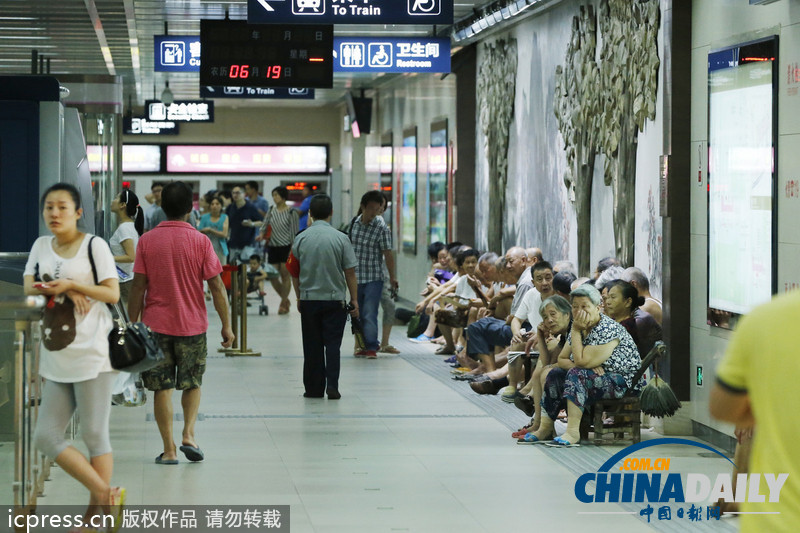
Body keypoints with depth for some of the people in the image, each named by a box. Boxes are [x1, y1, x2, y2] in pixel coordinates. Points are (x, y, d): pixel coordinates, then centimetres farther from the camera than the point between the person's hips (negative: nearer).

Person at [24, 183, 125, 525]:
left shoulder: (94, 245, -3)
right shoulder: (41, 246, 13)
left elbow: (113, 293, -7)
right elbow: (28, 286, 4)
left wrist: (71, 284, -19)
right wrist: (59, 288, -13)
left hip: (91, 355, -6)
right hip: (56, 359, 6)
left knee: (94, 435, 0)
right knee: (46, 437, 2)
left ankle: (96, 511, 10)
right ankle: (105, 495, 9)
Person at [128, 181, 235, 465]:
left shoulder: (147, 241, -3)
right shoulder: (199, 241, -5)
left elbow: (138, 286, -3)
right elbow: (216, 286, -5)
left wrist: (132, 325, 6)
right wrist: (226, 325, 2)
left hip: (155, 324, 0)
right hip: (192, 324, 0)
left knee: (162, 388, 4)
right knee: (192, 384, 18)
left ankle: (169, 449, 2)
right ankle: (188, 434, 1)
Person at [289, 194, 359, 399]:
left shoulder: (300, 239, -2)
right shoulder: (340, 238, -7)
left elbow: (294, 273, 6)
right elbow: (350, 273, -4)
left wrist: (299, 298, 18)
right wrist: (354, 300, 5)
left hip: (308, 299, 2)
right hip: (335, 298, -1)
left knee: (312, 346, 8)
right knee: (333, 343, 3)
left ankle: (313, 388, 12)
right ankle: (332, 385, -8)